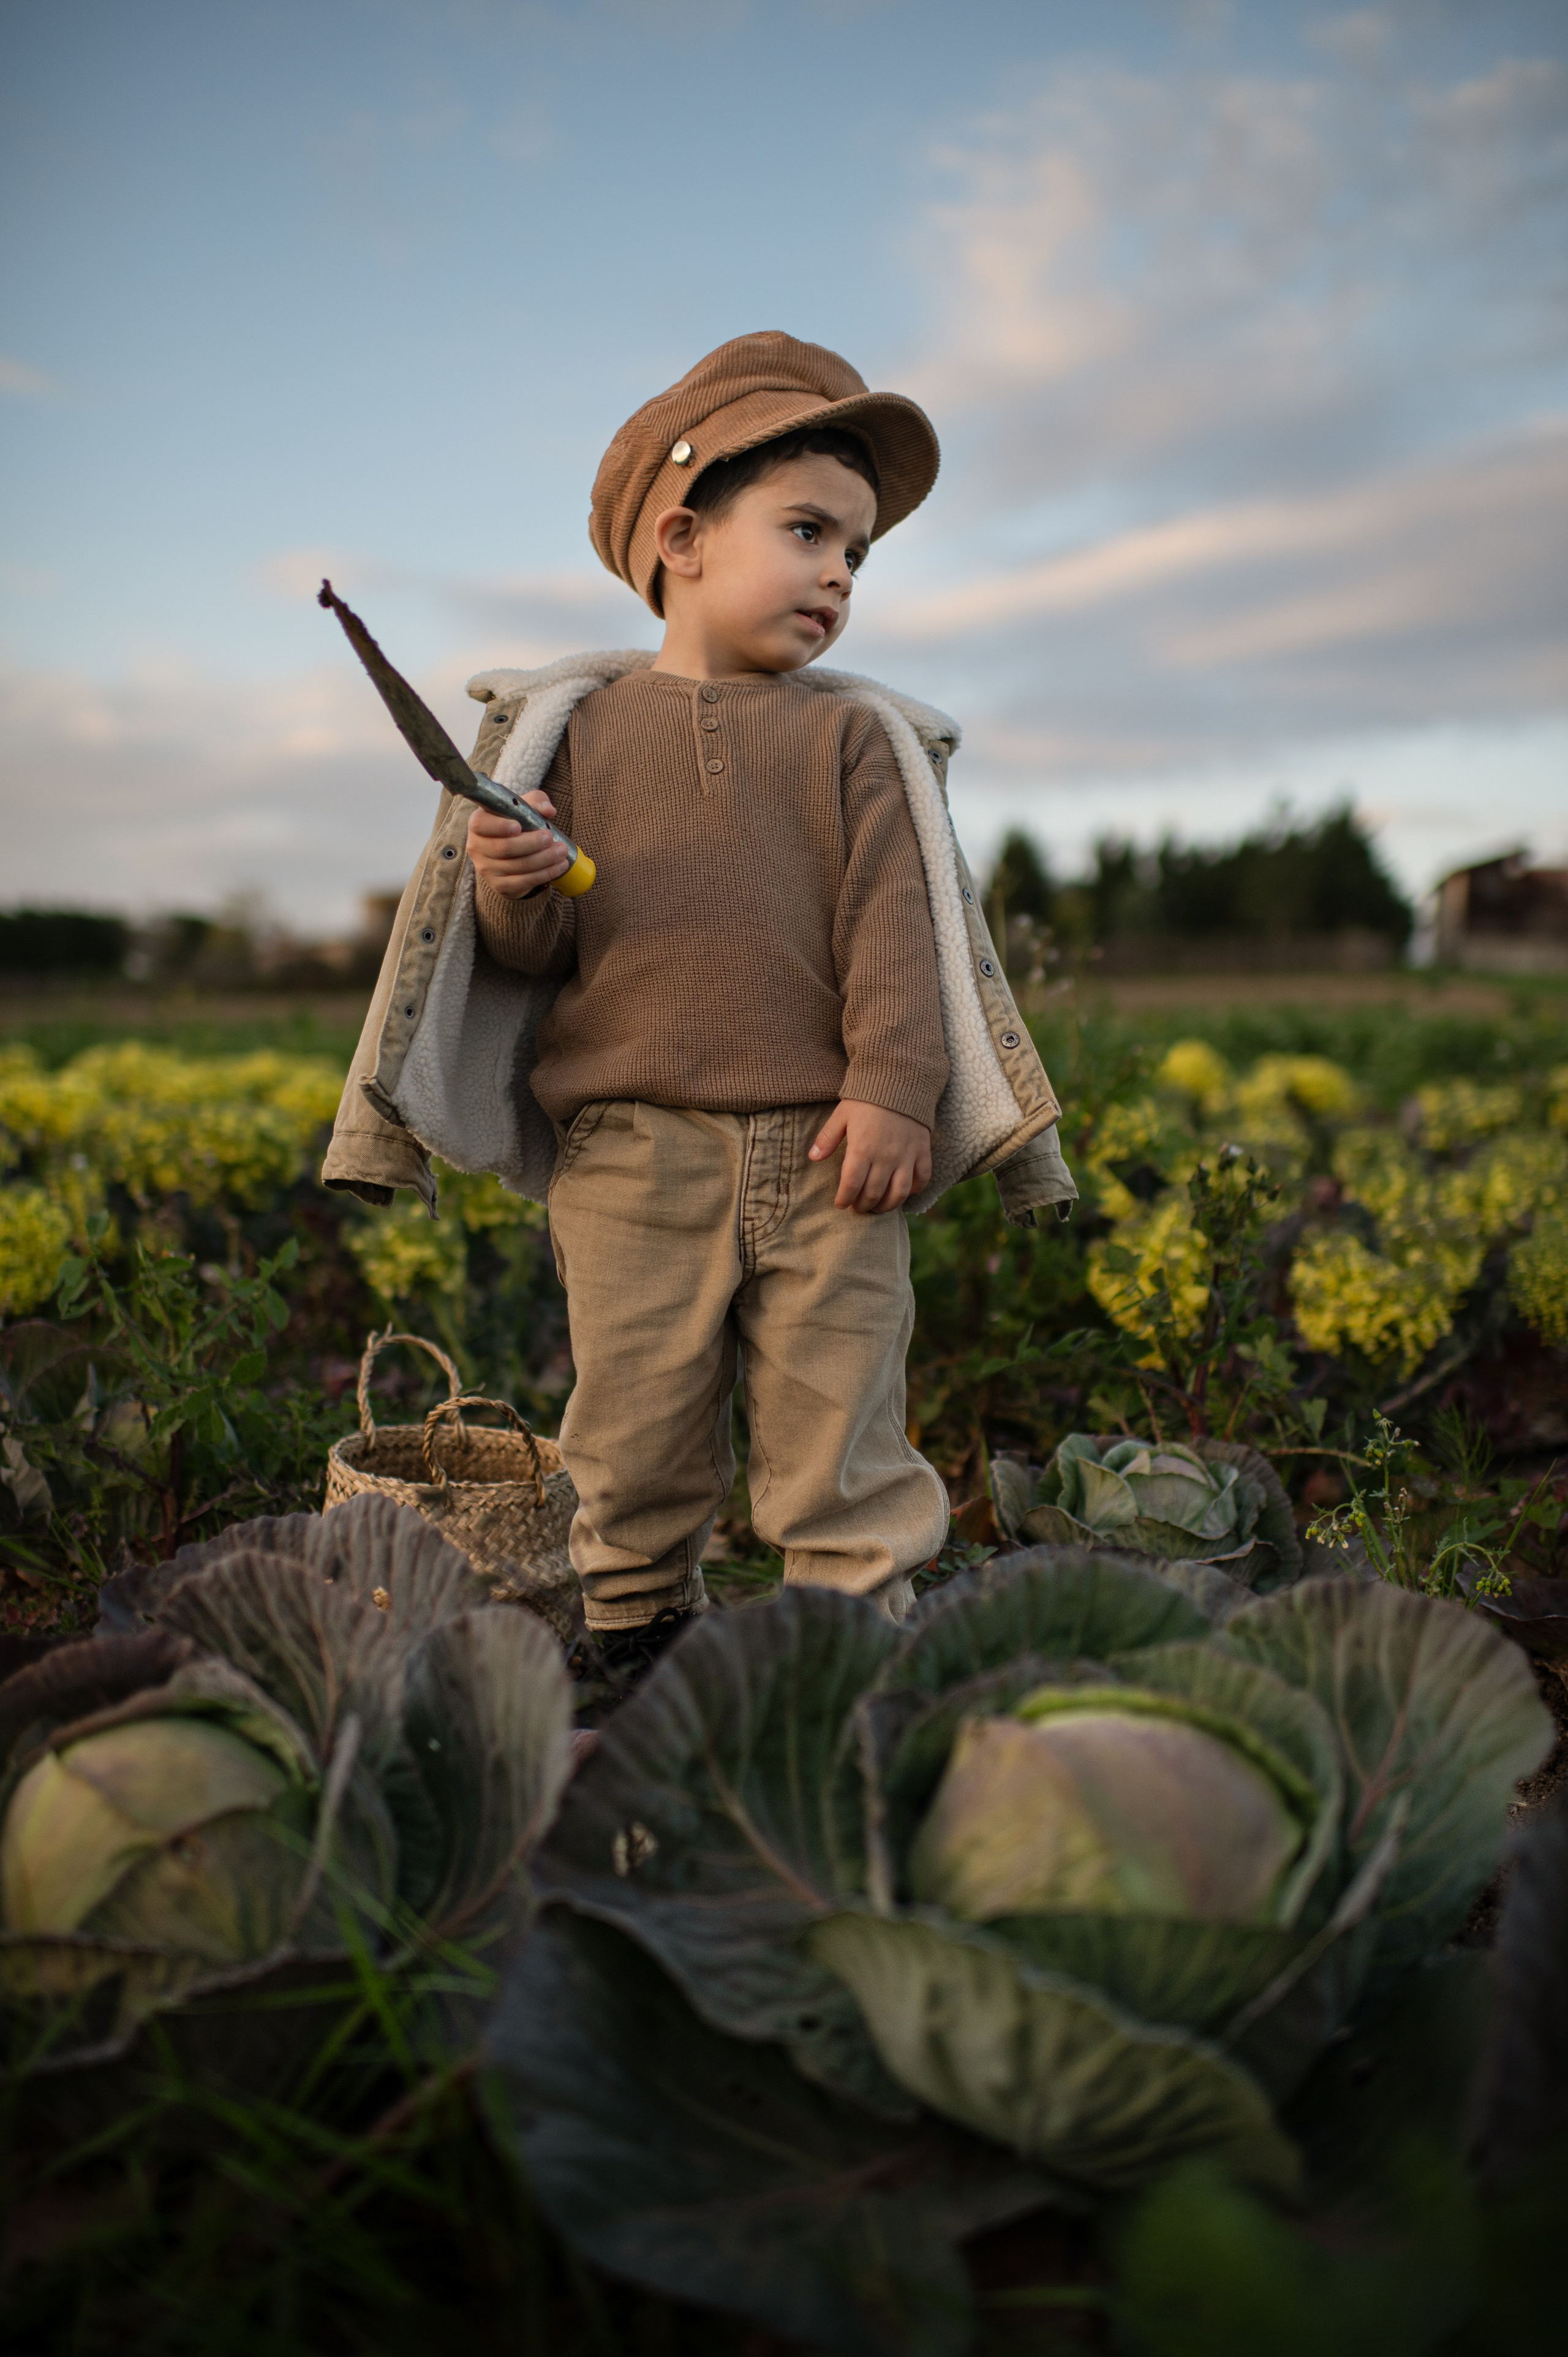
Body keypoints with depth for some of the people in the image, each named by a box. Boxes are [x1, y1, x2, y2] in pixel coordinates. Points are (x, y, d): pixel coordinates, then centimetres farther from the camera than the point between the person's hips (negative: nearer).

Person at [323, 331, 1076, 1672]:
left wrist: (893, 1092, -10)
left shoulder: (858, 739, 9)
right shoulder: (575, 728, 8)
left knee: (842, 1437, 7)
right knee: (635, 1442, 9)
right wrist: (515, 893, -16)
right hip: (629, 1155, 0)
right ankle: (632, 1642, 29)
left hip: (824, 1155, 0)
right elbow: (534, 952, 7)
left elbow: (894, 928, 1)